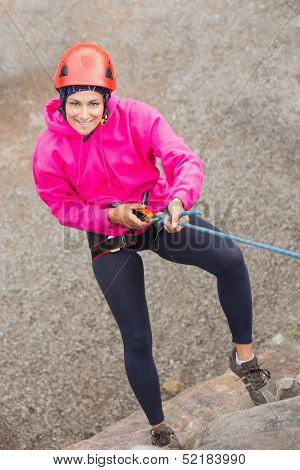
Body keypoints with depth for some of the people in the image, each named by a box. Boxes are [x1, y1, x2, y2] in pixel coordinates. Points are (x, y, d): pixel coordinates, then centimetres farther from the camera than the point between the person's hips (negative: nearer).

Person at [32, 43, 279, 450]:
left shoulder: (136, 117, -16)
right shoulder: (50, 149, -12)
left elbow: (185, 160, -21)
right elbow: (62, 207, -4)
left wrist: (179, 199, -42)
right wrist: (110, 216, -20)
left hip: (160, 216, 0)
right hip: (110, 242, 0)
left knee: (229, 258, -29)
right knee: (136, 341, 1)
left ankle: (245, 358, -7)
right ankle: (158, 428, 26)